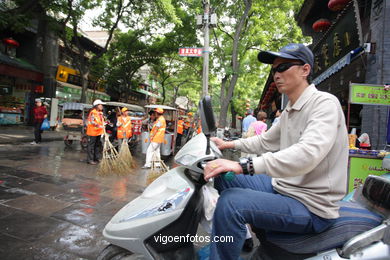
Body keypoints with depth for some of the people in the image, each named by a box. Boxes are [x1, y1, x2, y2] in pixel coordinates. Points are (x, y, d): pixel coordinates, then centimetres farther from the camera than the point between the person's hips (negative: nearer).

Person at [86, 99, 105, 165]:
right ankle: (90, 160, 2)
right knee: (91, 146, -3)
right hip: (93, 132, -9)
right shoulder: (93, 112, -13)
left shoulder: (100, 113, 15)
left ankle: (97, 158, 25)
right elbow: (92, 122, -22)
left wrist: (103, 127, 11)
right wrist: (99, 126, -27)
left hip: (99, 132, 9)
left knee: (98, 145, 15)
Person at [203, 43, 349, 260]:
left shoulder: (325, 103, -17)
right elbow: (265, 141, 25)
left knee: (230, 202, -30)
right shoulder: (289, 111, 12)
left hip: (310, 205, -9)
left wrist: (245, 166, -41)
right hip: (282, 185, 9)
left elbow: (307, 153, -34)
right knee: (223, 177, 13)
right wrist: (230, 144, 18)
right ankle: (237, 235, 28)